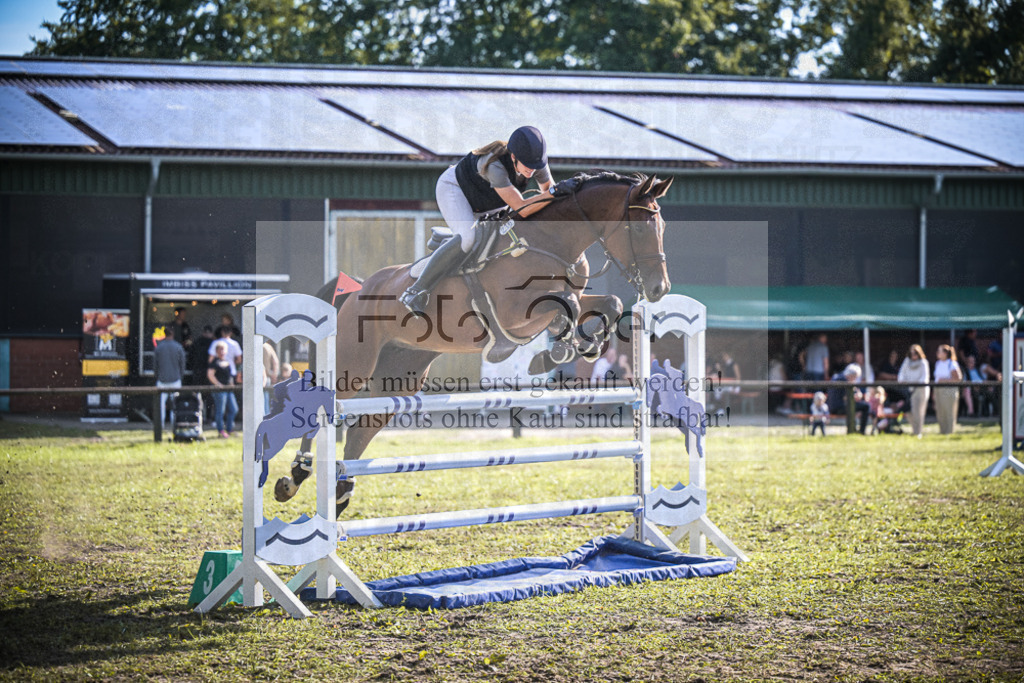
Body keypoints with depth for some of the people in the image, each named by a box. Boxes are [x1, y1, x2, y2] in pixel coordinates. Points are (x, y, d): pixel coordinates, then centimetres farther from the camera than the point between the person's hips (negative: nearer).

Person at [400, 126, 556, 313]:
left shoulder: (538, 163, -24)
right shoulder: (494, 165, -43)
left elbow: (549, 188, -1)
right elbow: (521, 209, -45)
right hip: (453, 187, -8)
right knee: (467, 238, -32)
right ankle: (416, 291, -26)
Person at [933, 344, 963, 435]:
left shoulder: (952, 364, -8)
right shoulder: (938, 363, 13)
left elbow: (958, 379, -11)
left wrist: (945, 380, -16)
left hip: (949, 389, -7)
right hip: (939, 391, 7)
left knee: (949, 413, -4)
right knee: (940, 413, 8)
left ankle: (949, 431, 0)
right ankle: (942, 431, 16)